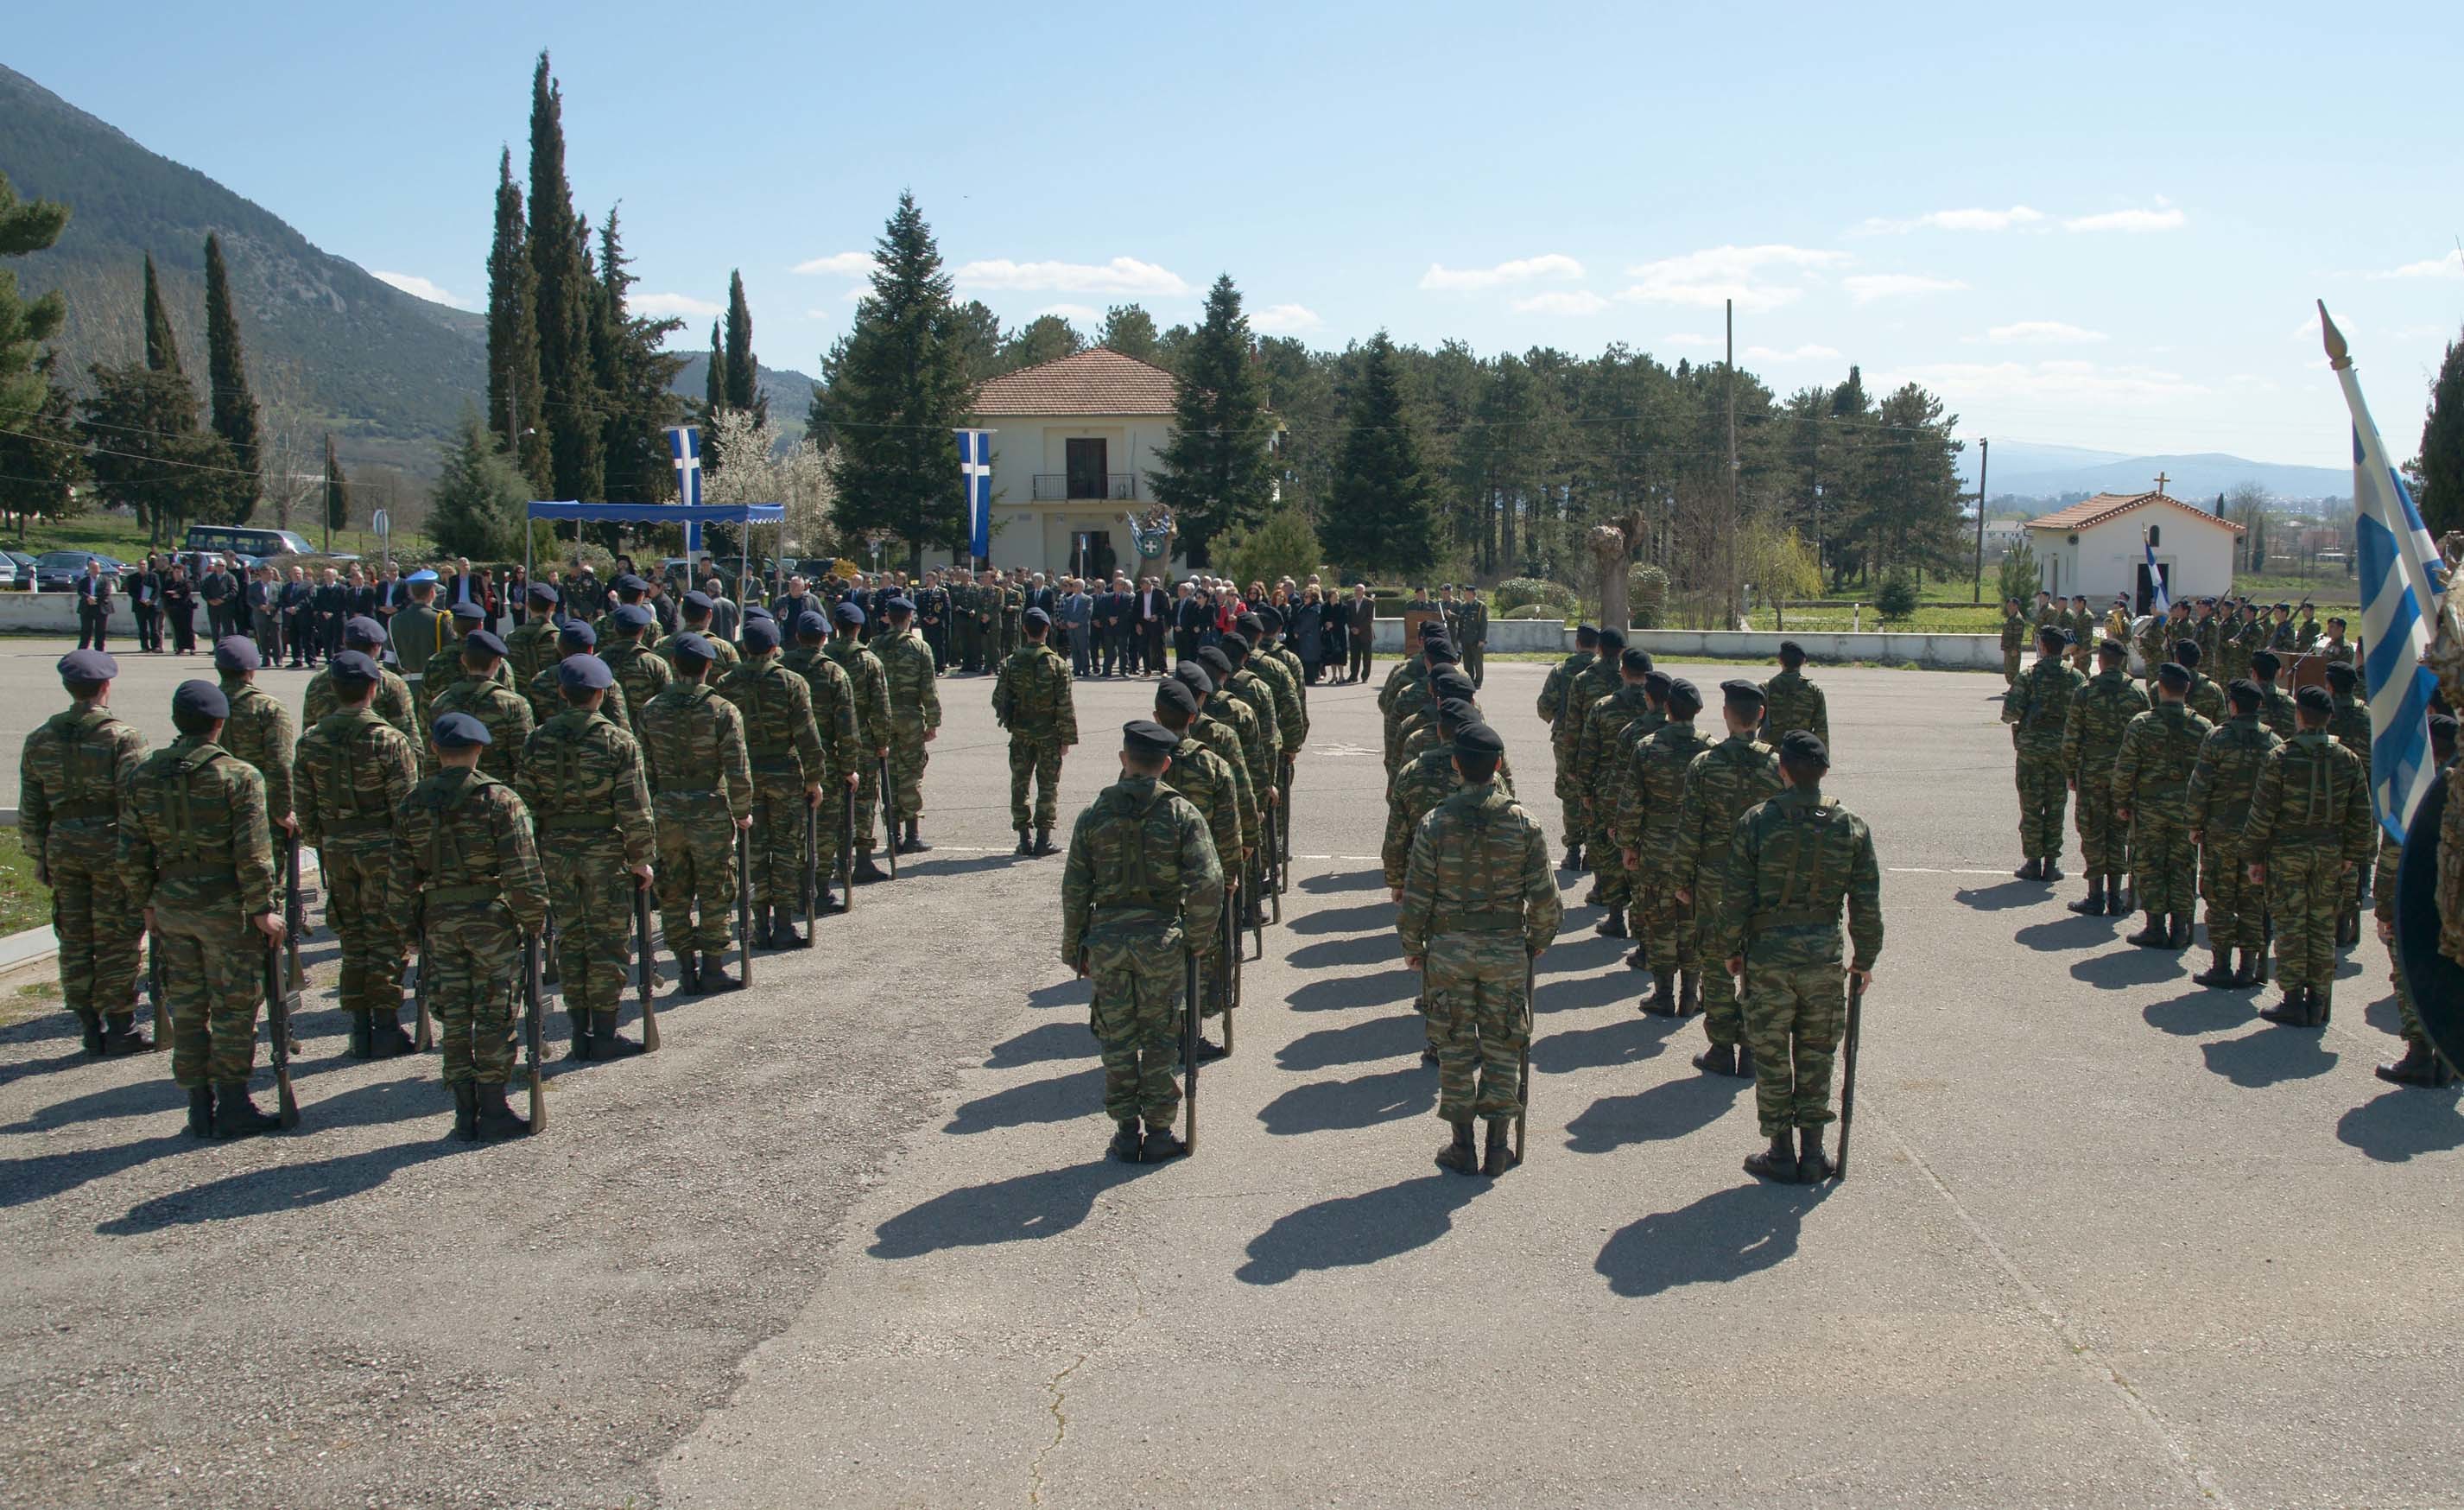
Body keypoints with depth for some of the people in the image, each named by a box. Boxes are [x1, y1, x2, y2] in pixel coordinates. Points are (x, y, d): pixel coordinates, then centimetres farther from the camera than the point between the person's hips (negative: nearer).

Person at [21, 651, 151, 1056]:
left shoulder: (40, 740, 5)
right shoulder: (123, 737, -11)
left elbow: (30, 810, 8)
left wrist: (39, 858, 16)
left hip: (62, 848, 4)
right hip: (111, 846, -4)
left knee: (75, 941, 12)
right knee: (116, 940, 4)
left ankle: (90, 1028, 17)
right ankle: (120, 1029, 9)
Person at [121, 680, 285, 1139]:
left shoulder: (143, 776, 4)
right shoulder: (238, 776, -12)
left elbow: (131, 855, 7)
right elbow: (252, 855, -15)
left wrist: (146, 904, 17)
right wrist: (264, 909, -9)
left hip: (171, 905, 5)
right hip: (226, 906, -5)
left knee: (186, 1006, 12)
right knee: (233, 1007, 4)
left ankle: (199, 1109, 18)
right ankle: (232, 1106, 7)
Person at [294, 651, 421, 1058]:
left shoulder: (310, 740, 0)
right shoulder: (390, 740, -14)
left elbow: (303, 802, 5)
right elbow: (404, 806, -13)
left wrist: (317, 844, 17)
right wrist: (409, 856, -4)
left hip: (336, 851, 4)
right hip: (381, 850, -4)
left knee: (352, 939, 13)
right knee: (385, 937, 4)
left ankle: (360, 1028, 16)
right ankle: (386, 1028, 6)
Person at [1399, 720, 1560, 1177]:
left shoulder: (1435, 822, -10)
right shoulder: (1523, 822, -8)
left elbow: (1416, 895, -7)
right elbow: (1544, 896, -6)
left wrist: (1412, 945, 8)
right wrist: (1539, 940, 12)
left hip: (1448, 950, 0)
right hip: (1506, 949, 0)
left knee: (1455, 1047, 11)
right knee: (1502, 1047, 12)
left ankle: (1461, 1146, 18)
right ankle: (1498, 1148, 17)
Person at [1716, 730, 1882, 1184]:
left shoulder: (1757, 820, -9)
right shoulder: (1852, 827, -3)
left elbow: (1738, 896, -8)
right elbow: (1867, 904, 0)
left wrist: (1732, 949, 4)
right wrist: (1865, 958, 12)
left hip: (1767, 954, -2)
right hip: (1824, 956, 2)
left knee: (1771, 1056, 10)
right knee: (1815, 1056, 14)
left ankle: (1781, 1154, 16)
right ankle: (1812, 1154, 19)